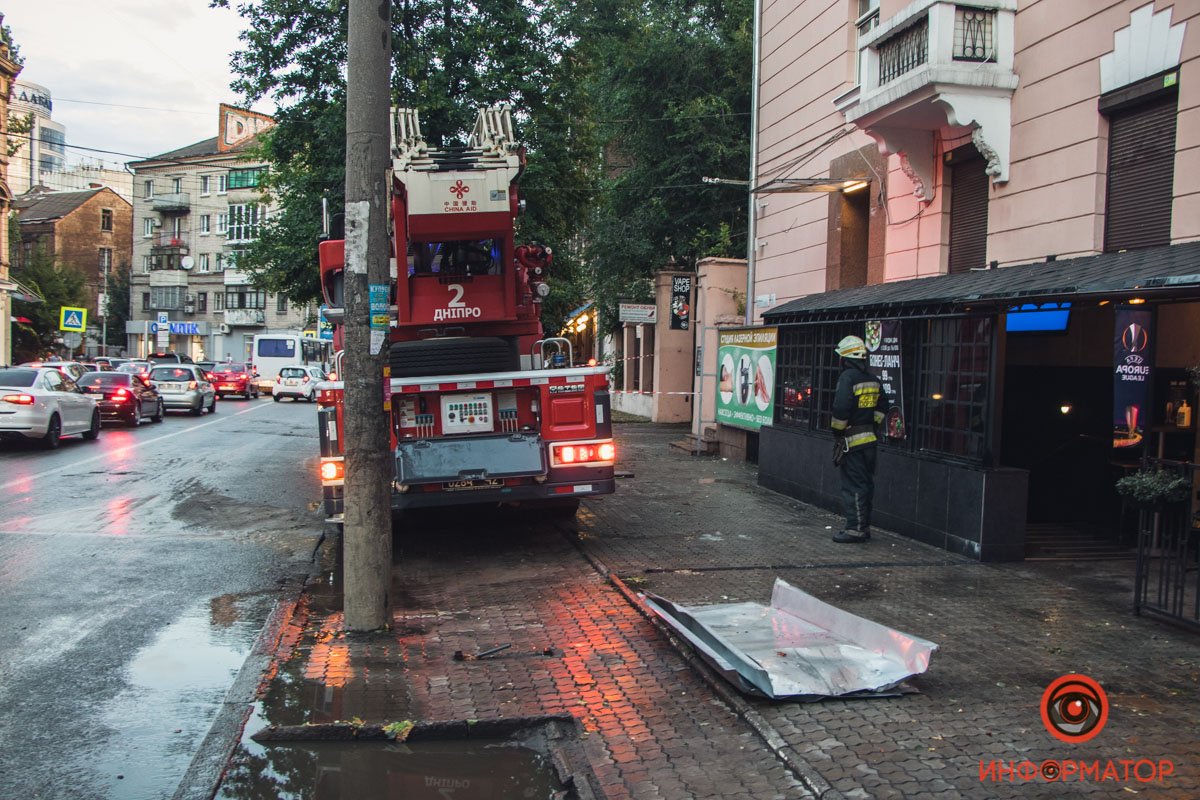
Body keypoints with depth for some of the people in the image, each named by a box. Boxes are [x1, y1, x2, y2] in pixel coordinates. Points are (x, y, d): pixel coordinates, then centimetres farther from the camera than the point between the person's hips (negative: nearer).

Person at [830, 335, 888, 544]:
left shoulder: (848, 377, -14)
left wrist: (837, 432, -9)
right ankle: (865, 527, 20)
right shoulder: (873, 379, 12)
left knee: (852, 485, -3)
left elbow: (841, 408, -21)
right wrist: (871, 424, 17)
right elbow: (882, 407, 16)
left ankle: (855, 528, -2)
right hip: (870, 439, 8)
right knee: (866, 483, 13)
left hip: (852, 440, -8)